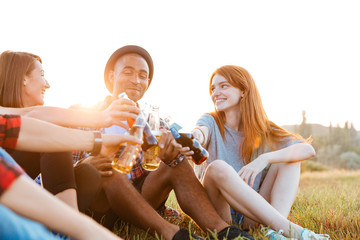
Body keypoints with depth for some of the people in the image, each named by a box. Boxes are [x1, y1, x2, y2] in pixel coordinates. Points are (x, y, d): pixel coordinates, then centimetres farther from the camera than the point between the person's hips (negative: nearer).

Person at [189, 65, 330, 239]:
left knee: (290, 158, -9)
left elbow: (308, 149, -11)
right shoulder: (211, 122, 2)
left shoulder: (263, 132, 5)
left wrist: (265, 159, -28)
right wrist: (194, 137, -50)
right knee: (218, 167, -31)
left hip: (251, 216, 2)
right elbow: (201, 133, -25)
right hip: (216, 212, -2)